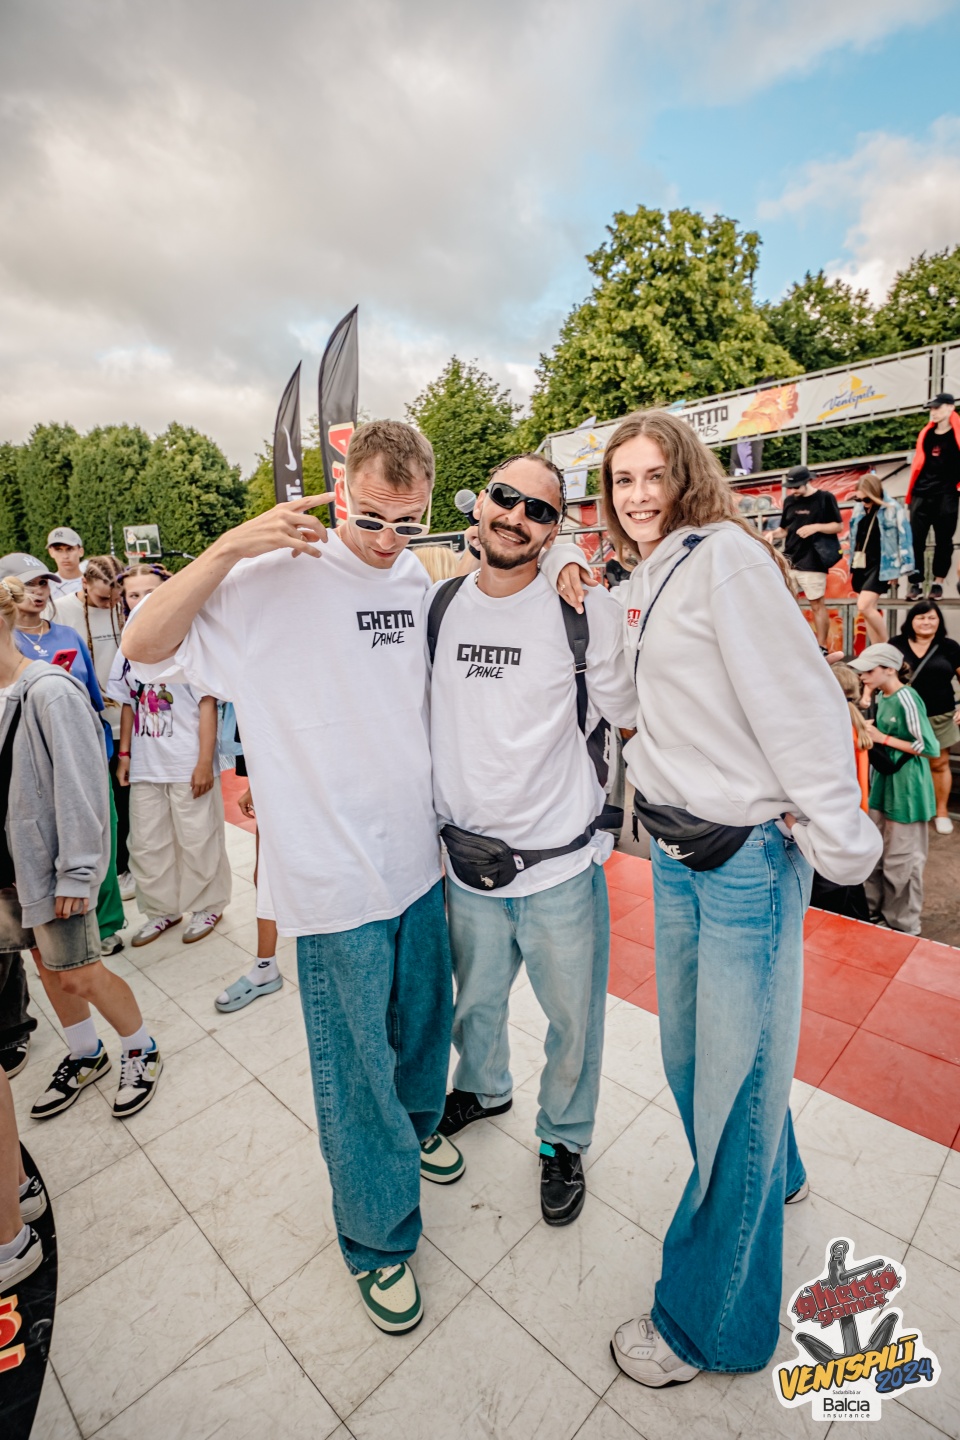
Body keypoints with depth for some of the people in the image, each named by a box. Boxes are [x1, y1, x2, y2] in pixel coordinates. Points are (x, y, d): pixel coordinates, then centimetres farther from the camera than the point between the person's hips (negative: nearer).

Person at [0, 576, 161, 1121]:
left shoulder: (49, 691, -19)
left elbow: (81, 787, -20)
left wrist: (75, 872, -19)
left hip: (51, 857, -7)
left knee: (79, 974, 1)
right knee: (46, 962, 18)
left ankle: (143, 1051, 25)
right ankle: (86, 1056, 39)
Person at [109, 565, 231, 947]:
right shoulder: (128, 650, 8)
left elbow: (207, 703, -11)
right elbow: (127, 704, 15)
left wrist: (205, 761, -14)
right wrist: (124, 753, 10)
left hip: (188, 766, -6)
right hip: (144, 767, 6)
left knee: (197, 842, 6)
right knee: (145, 843, 14)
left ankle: (208, 905, 26)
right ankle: (162, 909, 32)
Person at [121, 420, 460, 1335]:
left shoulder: (423, 582, 5)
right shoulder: (276, 576, -12)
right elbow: (144, 648, -14)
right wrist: (229, 549, -23)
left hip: (421, 852, 6)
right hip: (337, 871, -5)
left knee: (424, 1013, 26)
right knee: (355, 1062, 9)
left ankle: (418, 1120, 56)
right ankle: (379, 1237, 35)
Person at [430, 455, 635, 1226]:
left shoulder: (585, 605, -10)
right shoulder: (439, 604, 0)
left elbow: (628, 713, 2)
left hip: (562, 863, -3)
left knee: (572, 1017, 16)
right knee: (475, 1000, 25)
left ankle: (564, 1139, 45)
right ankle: (483, 1088, 57)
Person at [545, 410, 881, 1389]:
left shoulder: (723, 555, -13)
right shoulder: (638, 584, 12)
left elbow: (797, 698, -18)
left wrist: (838, 840, -16)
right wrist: (565, 562, 15)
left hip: (748, 856, -8)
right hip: (673, 850, 8)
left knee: (736, 1075, 6)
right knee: (689, 1053, 23)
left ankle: (711, 1320, 31)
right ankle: (771, 1180, 54)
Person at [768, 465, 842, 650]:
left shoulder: (825, 498, -3)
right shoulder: (789, 501, 12)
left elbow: (839, 526, -2)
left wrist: (815, 527, -18)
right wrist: (772, 534, -3)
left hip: (812, 562, -5)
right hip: (789, 561, 6)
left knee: (817, 604, 0)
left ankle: (821, 648, 8)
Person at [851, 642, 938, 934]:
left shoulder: (907, 700, -21)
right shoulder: (882, 696, 3)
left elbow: (931, 748, -21)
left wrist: (883, 738, -19)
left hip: (906, 788, -8)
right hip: (883, 782, 8)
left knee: (901, 860, 5)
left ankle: (904, 926, 20)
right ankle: (874, 908, 33)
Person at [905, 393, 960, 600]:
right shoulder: (926, 433, 14)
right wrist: (911, 492, 11)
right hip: (921, 493, 3)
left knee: (943, 539, 2)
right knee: (915, 539, -5)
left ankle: (938, 583, 6)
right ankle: (916, 582, -3)